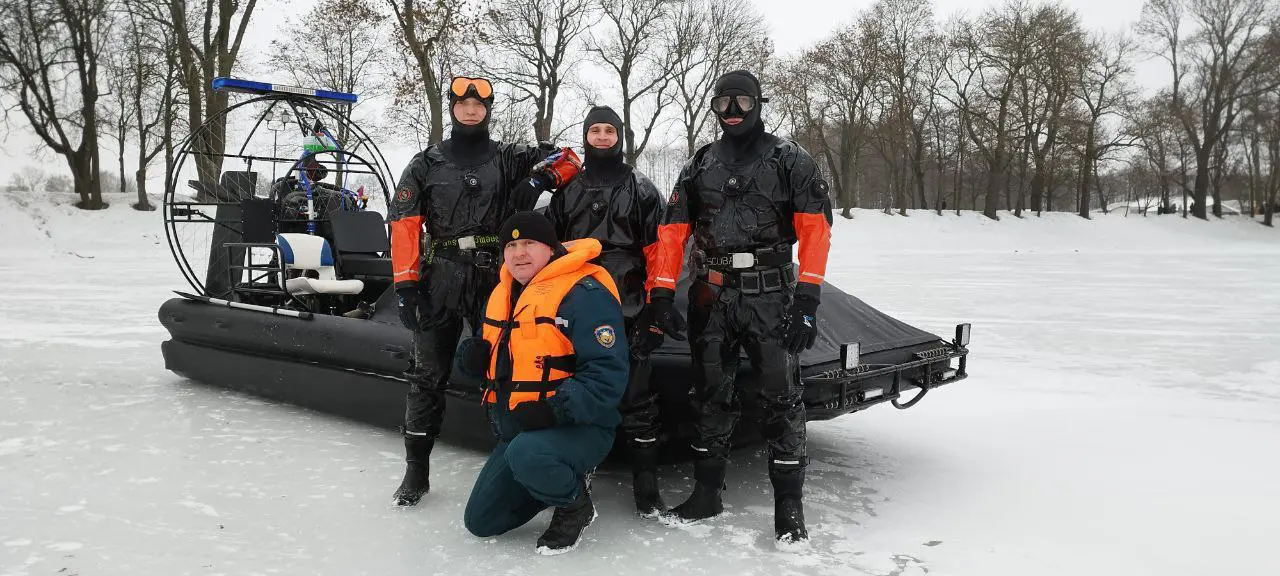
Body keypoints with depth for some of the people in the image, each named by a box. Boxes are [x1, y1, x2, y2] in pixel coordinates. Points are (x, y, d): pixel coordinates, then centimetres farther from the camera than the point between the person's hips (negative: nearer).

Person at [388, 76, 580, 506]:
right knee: (427, 374, 3)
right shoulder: (426, 164, 10)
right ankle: (416, 470, 12)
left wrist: (536, 182, -9)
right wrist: (406, 285, -6)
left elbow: (565, 159, 10)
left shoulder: (509, 159, 10)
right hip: (440, 278, 0)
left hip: (496, 279, 0)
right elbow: (404, 224, 3)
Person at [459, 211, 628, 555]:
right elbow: (494, 358, 19)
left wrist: (554, 410, -32)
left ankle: (575, 505, -7)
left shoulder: (584, 293, -18)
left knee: (525, 454, -39)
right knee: (480, 521, 10)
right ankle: (561, 476, 26)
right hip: (515, 430, 8)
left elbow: (606, 374, -24)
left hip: (579, 428, -8)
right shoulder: (502, 294, 9)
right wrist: (472, 356, -5)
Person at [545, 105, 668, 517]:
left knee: (637, 398, -3)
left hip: (627, 310, -3)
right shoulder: (567, 190, 16)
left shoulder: (640, 189, 6)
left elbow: (657, 247, 0)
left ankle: (646, 488, 5)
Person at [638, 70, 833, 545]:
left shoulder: (789, 159, 2)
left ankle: (788, 505, 7)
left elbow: (815, 228, -6)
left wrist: (807, 298, -16)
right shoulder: (699, 165, 13)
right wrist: (661, 294, 0)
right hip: (711, 296, 4)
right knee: (711, 395, 11)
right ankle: (706, 492, 24)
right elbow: (672, 231, 10)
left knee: (781, 397, -5)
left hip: (770, 296, -3)